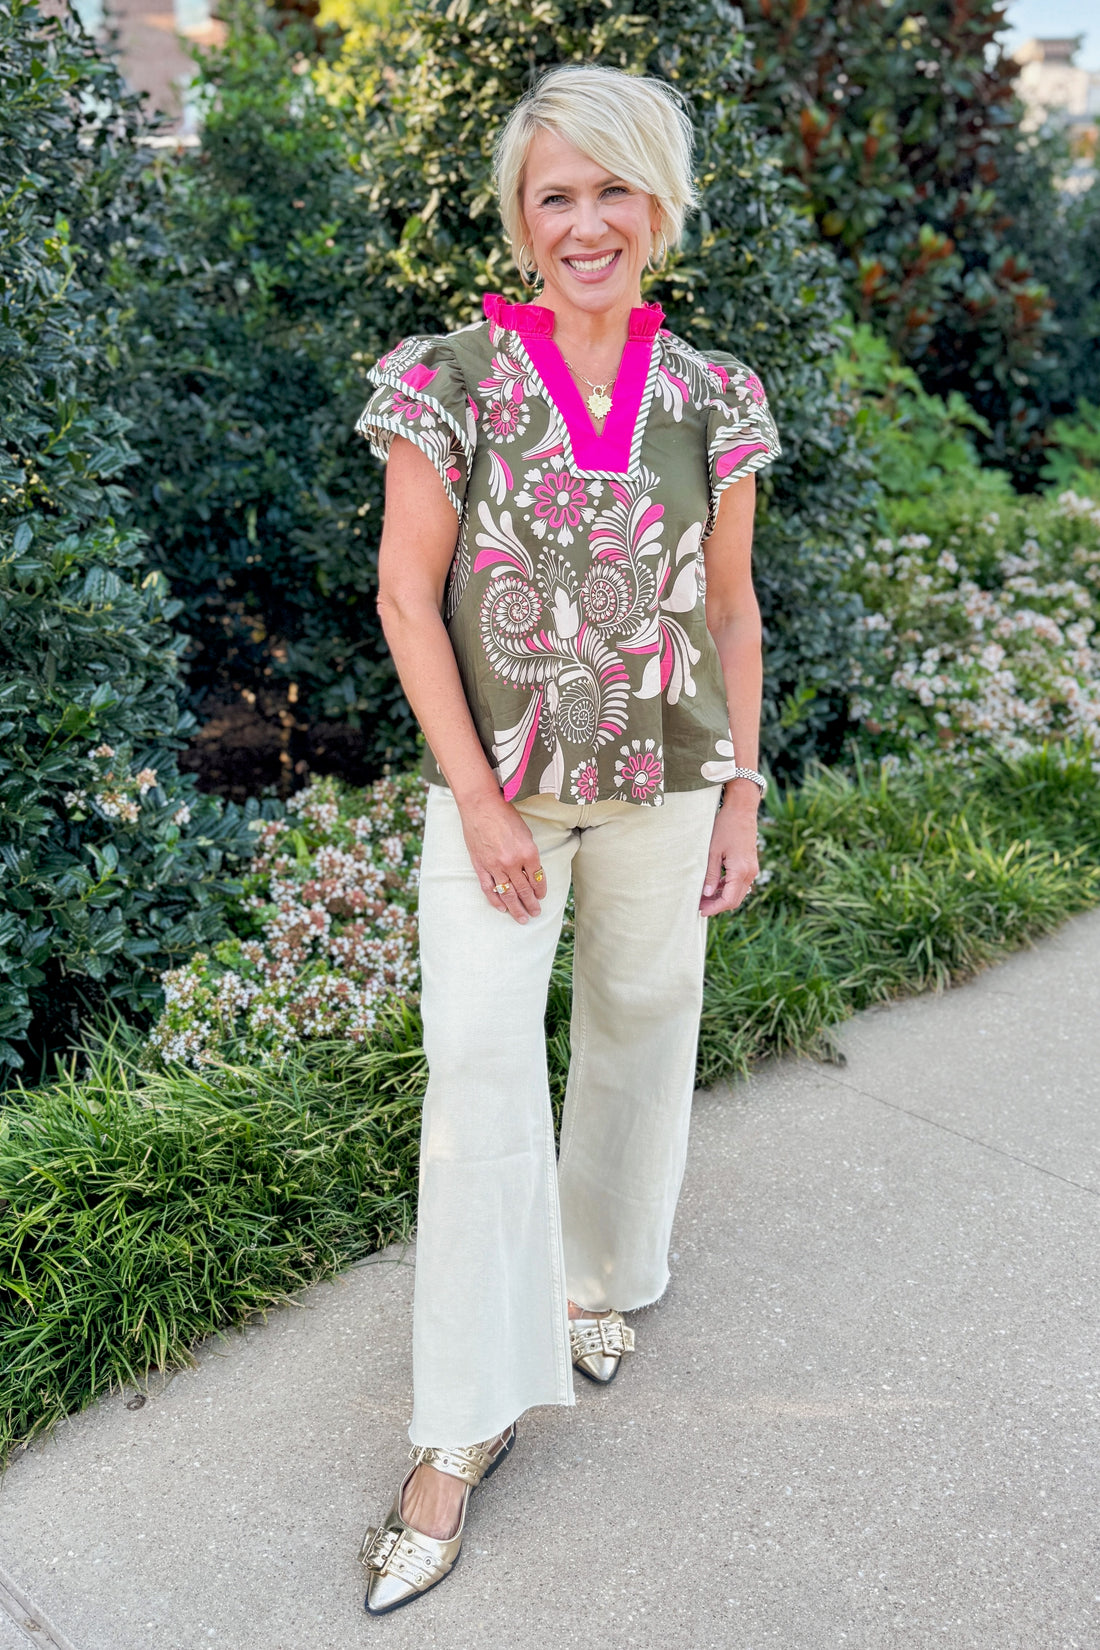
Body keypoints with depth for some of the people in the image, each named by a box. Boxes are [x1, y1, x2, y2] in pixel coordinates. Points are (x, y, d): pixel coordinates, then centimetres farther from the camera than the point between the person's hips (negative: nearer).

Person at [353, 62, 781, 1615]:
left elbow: (731, 611, 8)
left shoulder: (711, 395, 3)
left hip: (664, 784, 3)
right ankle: (465, 1427, 2)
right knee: (477, 1062, -9)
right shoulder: (450, 378, -4)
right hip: (496, 782, -2)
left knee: (640, 1033, 14)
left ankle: (596, 1277, 41)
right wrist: (479, 800, -12)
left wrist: (741, 796, 5)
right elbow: (406, 597, -6)